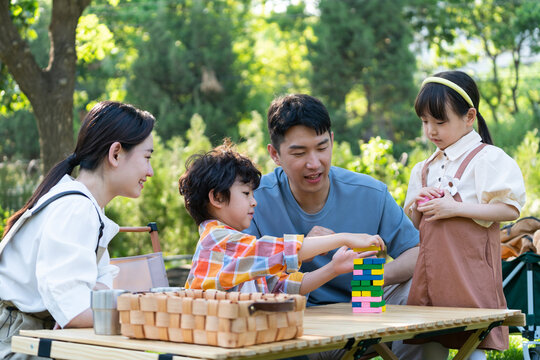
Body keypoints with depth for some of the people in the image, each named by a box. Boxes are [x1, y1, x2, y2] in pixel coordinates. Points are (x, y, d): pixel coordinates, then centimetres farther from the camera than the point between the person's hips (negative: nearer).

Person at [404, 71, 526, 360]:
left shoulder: (487, 158, -3)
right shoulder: (424, 169, 18)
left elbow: (510, 209, -13)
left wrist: (455, 208, -17)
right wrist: (418, 206, 1)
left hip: (468, 269, -6)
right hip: (431, 268, 7)